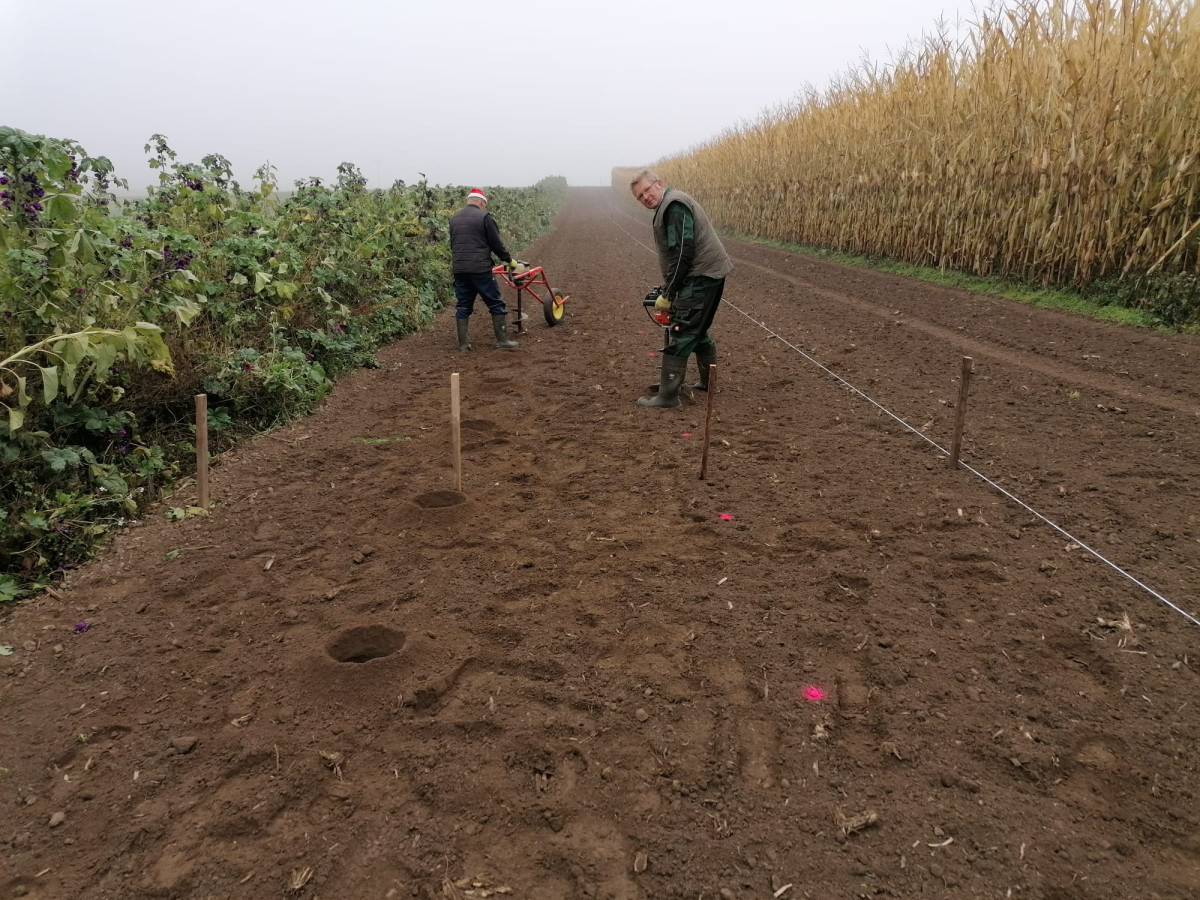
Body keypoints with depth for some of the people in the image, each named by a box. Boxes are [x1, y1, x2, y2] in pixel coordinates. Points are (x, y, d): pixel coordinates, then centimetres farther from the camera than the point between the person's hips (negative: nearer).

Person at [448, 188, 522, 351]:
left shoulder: (454, 218, 15)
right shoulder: (484, 216, -5)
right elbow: (497, 244, -5)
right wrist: (512, 262, 5)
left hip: (458, 269, 6)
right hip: (480, 269, -6)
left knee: (463, 306, 11)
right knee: (496, 304, 4)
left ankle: (463, 343, 10)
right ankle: (502, 340, 4)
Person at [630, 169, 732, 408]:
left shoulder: (673, 205, -14)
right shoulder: (669, 206, 19)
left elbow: (682, 254, -21)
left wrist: (667, 293, -18)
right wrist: (667, 288, 17)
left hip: (701, 276, -11)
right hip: (708, 274, 11)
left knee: (681, 335, -11)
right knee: (697, 330, 22)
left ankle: (667, 397, -10)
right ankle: (708, 382, 33)